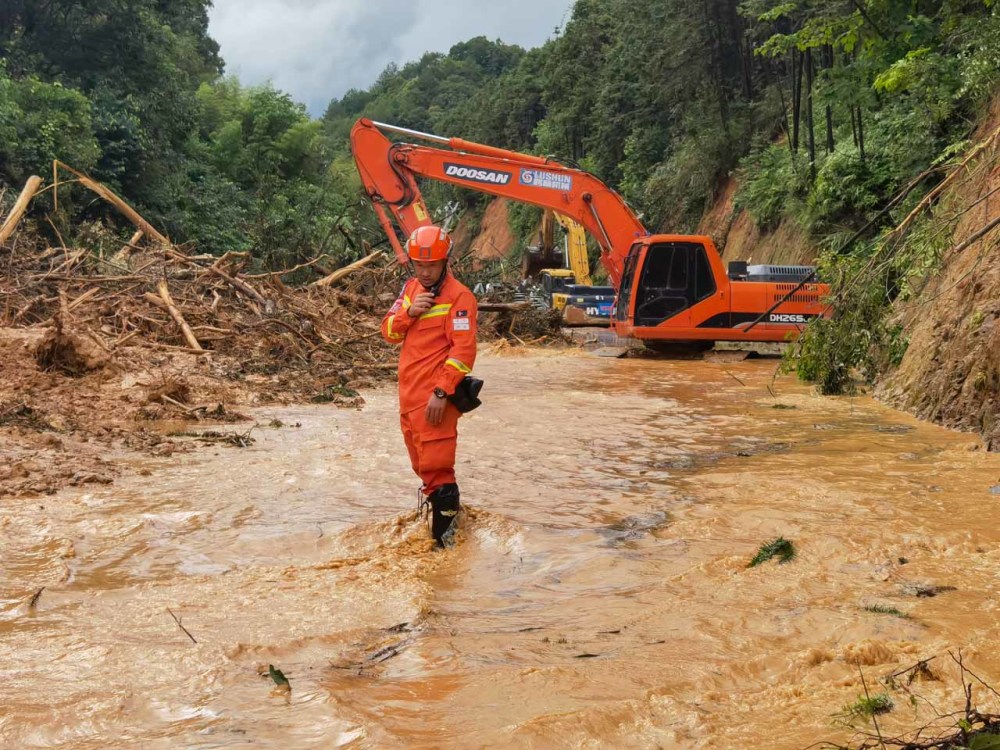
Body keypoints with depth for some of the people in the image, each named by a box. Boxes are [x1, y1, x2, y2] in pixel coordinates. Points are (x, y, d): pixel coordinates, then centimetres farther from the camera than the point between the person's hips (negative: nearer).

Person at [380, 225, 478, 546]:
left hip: (435, 396, -8)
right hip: (409, 391, 8)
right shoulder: (410, 289, 12)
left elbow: (464, 351, -18)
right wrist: (408, 312, -10)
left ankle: (443, 535, -6)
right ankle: (434, 496, 38)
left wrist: (442, 392, -22)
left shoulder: (459, 297, -13)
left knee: (436, 465, -10)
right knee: (421, 460, 20)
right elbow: (389, 332, 10)